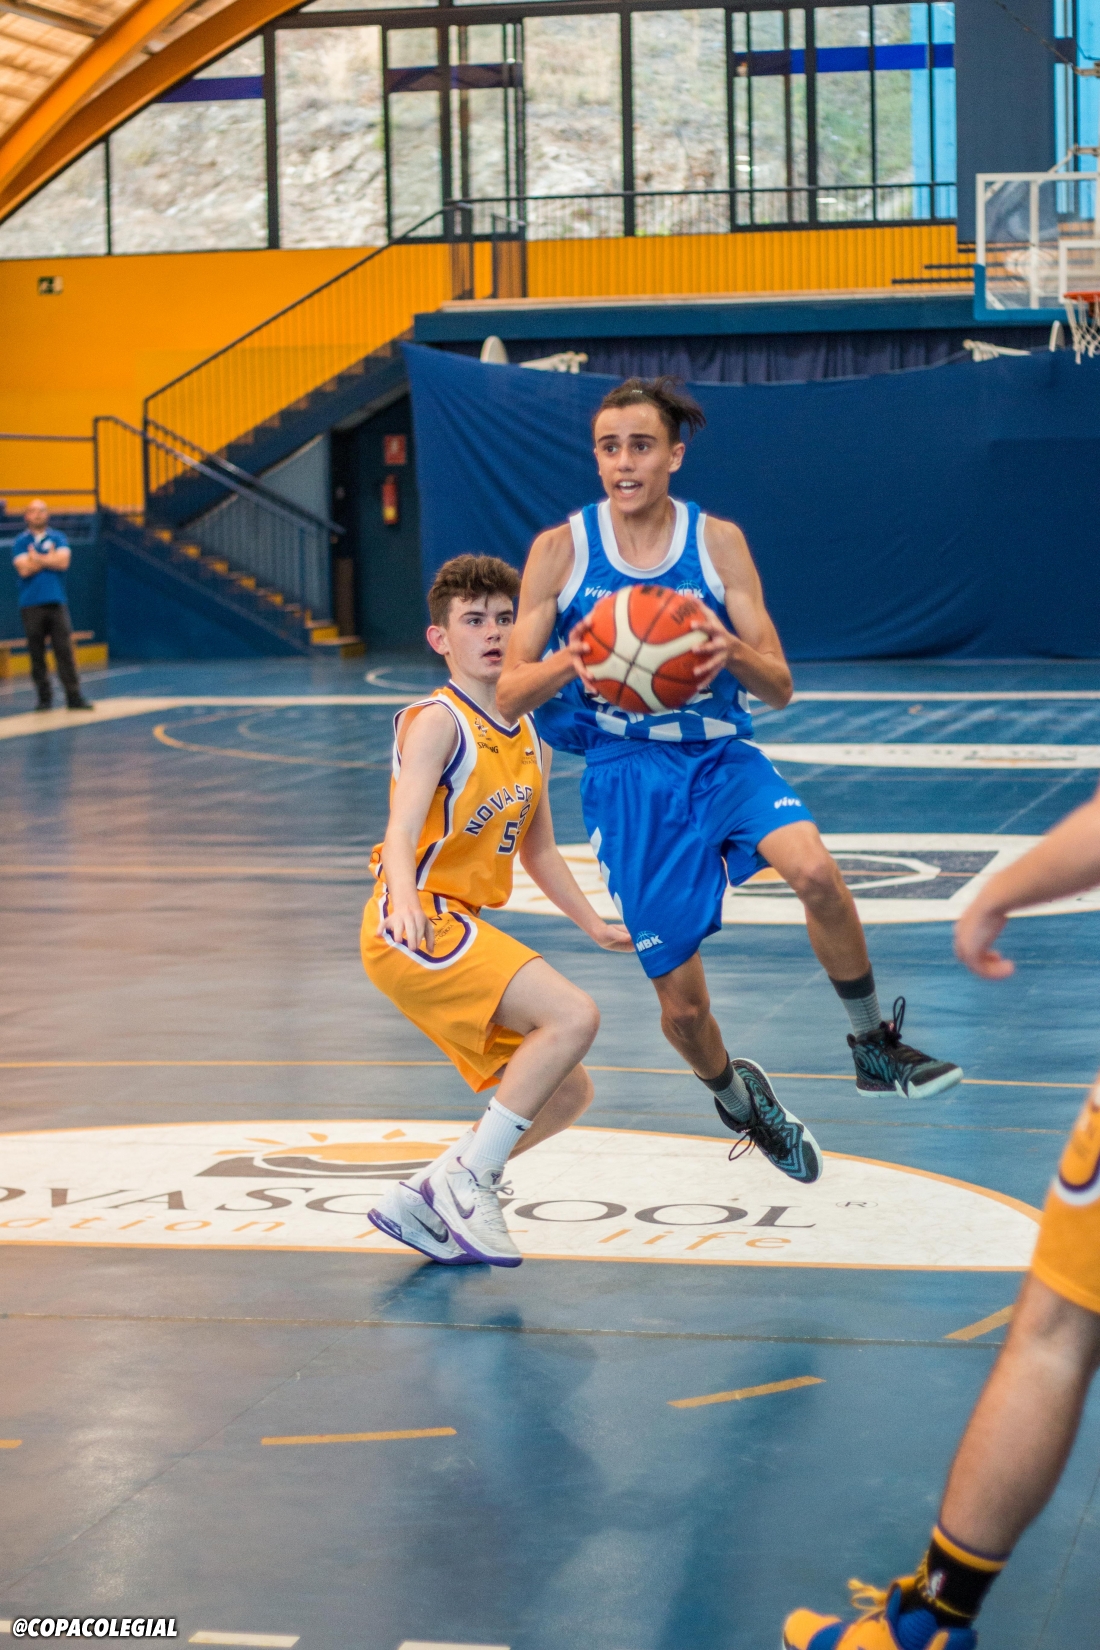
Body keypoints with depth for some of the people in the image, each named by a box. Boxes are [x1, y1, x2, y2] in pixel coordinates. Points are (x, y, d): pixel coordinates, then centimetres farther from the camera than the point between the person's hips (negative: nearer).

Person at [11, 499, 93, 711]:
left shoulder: (58, 538, 10)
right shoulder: (21, 542, 6)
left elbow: (63, 562, -7)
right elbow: (24, 569, -8)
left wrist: (36, 558, -4)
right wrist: (49, 559, -2)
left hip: (56, 603, 0)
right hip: (31, 604, 0)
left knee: (65, 650, -7)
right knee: (36, 653, 3)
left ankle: (74, 696, -8)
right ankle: (44, 697, 11)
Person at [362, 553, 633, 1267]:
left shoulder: (530, 738, 13)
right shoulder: (436, 721, -12)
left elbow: (537, 848, 26)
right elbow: (402, 830, -25)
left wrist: (594, 925, 23)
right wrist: (406, 906, -43)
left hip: (463, 931, 9)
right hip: (414, 929, -9)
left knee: (566, 1093, 10)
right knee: (574, 1015, -25)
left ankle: (424, 1200, 12)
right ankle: (469, 1179, -16)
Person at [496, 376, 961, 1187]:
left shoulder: (718, 542, -4)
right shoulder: (560, 550, -5)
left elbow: (781, 689, -5)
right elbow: (510, 695, -4)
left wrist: (736, 652, -28)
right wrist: (569, 663, -26)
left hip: (720, 756, 0)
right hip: (626, 777, 0)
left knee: (816, 871, -30)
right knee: (681, 1002, 0)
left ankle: (875, 1048, -8)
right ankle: (740, 1098, 35)